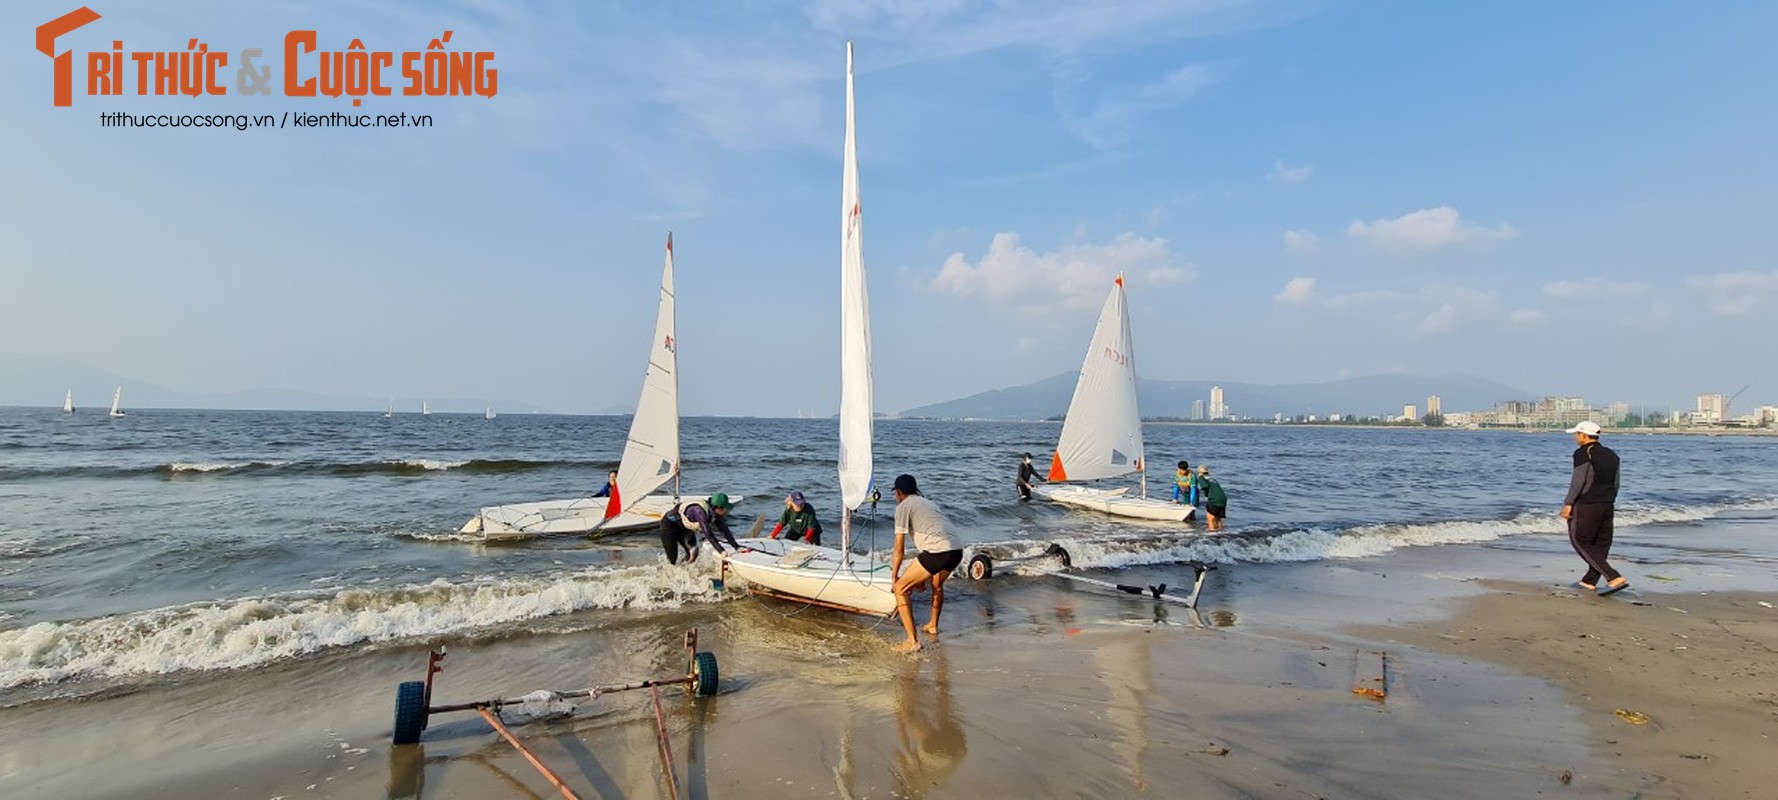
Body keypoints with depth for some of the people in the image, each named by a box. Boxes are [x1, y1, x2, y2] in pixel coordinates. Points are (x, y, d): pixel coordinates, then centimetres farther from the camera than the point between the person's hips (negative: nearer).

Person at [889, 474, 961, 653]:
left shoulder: (903, 507, 8)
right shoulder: (927, 503, 31)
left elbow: (899, 548, 4)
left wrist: (894, 575, 16)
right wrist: (919, 577, 40)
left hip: (937, 552, -8)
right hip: (957, 551, 8)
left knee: (900, 588, 6)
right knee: (937, 584, 36)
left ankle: (913, 641, 0)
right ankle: (933, 626, 52)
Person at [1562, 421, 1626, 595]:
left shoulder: (1583, 453, -11)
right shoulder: (1611, 455, 13)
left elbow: (1578, 481, -17)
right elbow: (1615, 483, 17)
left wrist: (1568, 503, -15)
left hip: (1586, 505, -8)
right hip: (1607, 505, 8)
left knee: (1580, 541, -2)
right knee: (1601, 543, 12)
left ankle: (1614, 578, -11)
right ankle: (1589, 581, 19)